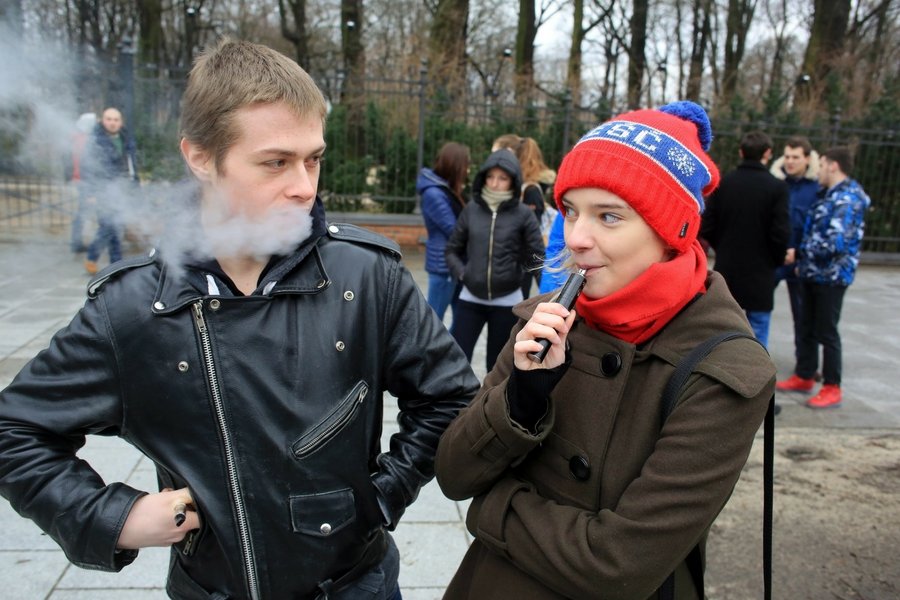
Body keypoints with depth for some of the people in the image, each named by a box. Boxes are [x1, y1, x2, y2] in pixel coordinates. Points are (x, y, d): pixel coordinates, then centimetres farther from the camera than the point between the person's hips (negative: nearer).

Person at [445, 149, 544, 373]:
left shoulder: (523, 214, -6)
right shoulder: (471, 209, 0)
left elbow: (537, 257, -4)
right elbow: (453, 249, 7)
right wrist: (461, 272, -5)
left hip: (507, 301, -1)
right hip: (470, 298, 1)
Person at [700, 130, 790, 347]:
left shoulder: (723, 183, -2)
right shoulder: (776, 187, -10)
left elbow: (706, 227, -3)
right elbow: (780, 233, -12)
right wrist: (776, 261, 6)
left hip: (727, 270, 3)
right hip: (759, 274, -3)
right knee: (757, 339, 6)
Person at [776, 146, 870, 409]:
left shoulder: (847, 198, -17)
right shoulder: (830, 195, 13)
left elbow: (836, 242, -25)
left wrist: (803, 251, -12)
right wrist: (803, 262, 9)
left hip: (831, 276, -9)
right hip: (812, 273, 9)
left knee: (826, 331, 0)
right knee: (807, 328, 16)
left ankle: (832, 389, 12)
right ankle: (804, 376, 29)